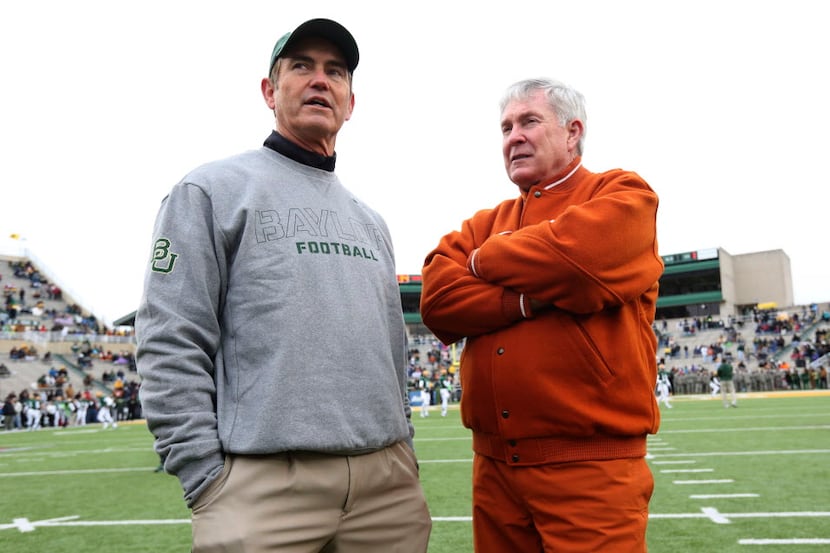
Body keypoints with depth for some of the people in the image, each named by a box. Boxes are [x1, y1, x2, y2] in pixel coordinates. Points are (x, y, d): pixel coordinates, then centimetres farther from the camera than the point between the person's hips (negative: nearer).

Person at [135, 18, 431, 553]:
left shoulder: (370, 222, 18)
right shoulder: (211, 190, 0)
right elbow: (170, 345, -7)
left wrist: (404, 454, 13)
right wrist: (208, 479, -12)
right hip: (266, 483, -5)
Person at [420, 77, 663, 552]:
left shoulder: (624, 195, 0)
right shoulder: (485, 224, 15)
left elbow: (577, 256, -22)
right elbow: (438, 299, -3)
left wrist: (485, 262, -4)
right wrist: (533, 299, -16)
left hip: (591, 468, -5)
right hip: (493, 465, 5)